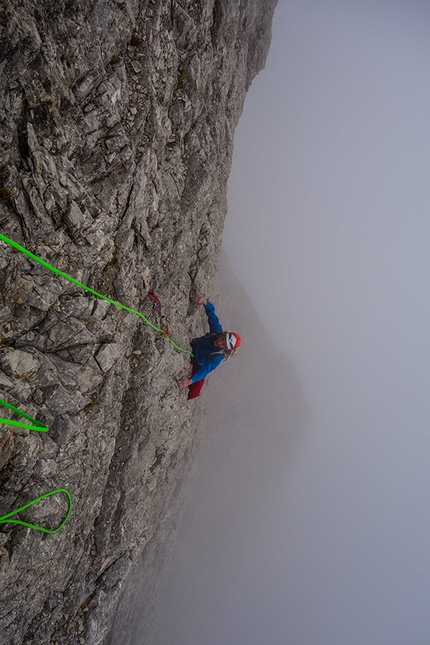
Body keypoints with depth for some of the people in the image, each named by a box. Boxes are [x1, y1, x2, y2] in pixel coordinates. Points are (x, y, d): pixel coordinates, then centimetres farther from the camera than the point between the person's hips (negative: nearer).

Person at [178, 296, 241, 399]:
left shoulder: (218, 357, -38)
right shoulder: (217, 330, -26)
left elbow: (206, 369, -48)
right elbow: (211, 313, -21)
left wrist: (191, 380, -61)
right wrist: (205, 302, -42)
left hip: (197, 366, -5)